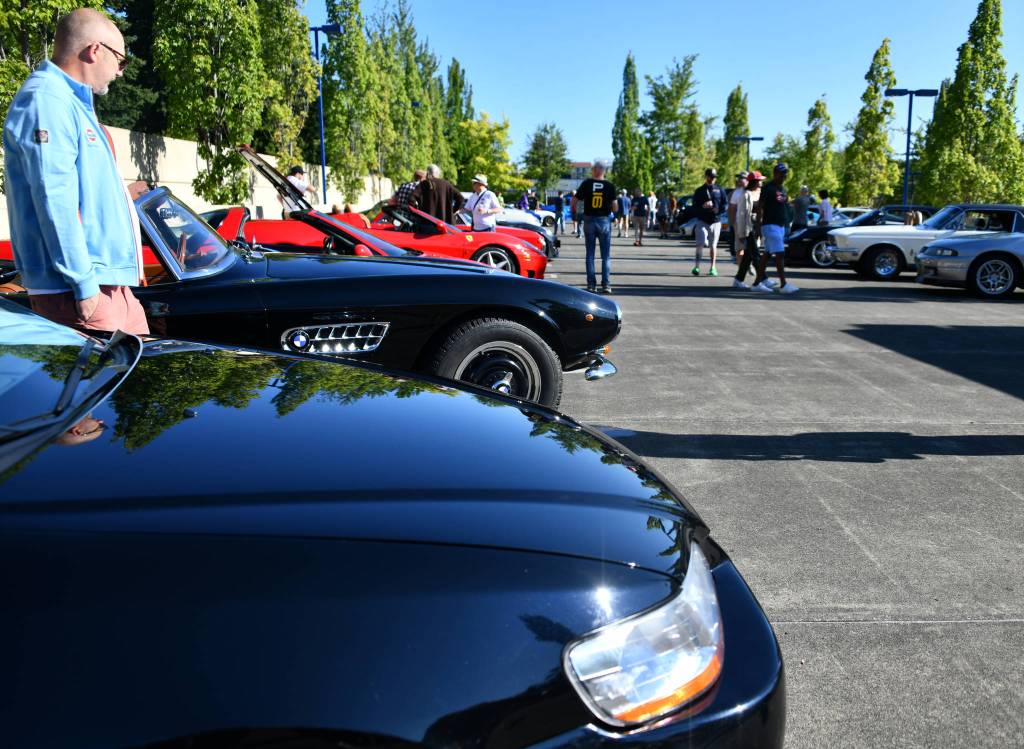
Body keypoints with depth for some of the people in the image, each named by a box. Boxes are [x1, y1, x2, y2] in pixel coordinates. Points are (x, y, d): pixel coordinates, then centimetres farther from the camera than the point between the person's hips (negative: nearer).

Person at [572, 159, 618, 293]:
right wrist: (614, 208, 16)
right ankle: (606, 284, -1)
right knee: (606, 255, 5)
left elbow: (574, 201, 0)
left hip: (589, 220, 0)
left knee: (590, 254, 8)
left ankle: (591, 284, 5)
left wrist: (573, 208, 21)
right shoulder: (610, 186, -4)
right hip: (604, 221, 0)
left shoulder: (586, 183, -4)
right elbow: (615, 207, -7)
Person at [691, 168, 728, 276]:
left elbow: (724, 206, 8)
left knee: (713, 245, 5)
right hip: (702, 221, -1)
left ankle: (713, 268, 13)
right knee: (701, 244, -12)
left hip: (715, 221, 1)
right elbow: (694, 208, 2)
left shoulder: (720, 190, 10)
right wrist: (703, 206, -17)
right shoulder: (699, 191, 8)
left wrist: (718, 210, -12)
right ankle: (697, 266, -14)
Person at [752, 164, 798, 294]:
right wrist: (759, 224, -17)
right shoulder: (768, 188, -9)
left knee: (767, 254, 9)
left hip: (780, 226, 9)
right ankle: (783, 285, -14)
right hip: (770, 225, -9)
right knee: (780, 254, -13)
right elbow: (760, 207, -13)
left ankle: (757, 283, 13)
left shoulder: (782, 189, 17)